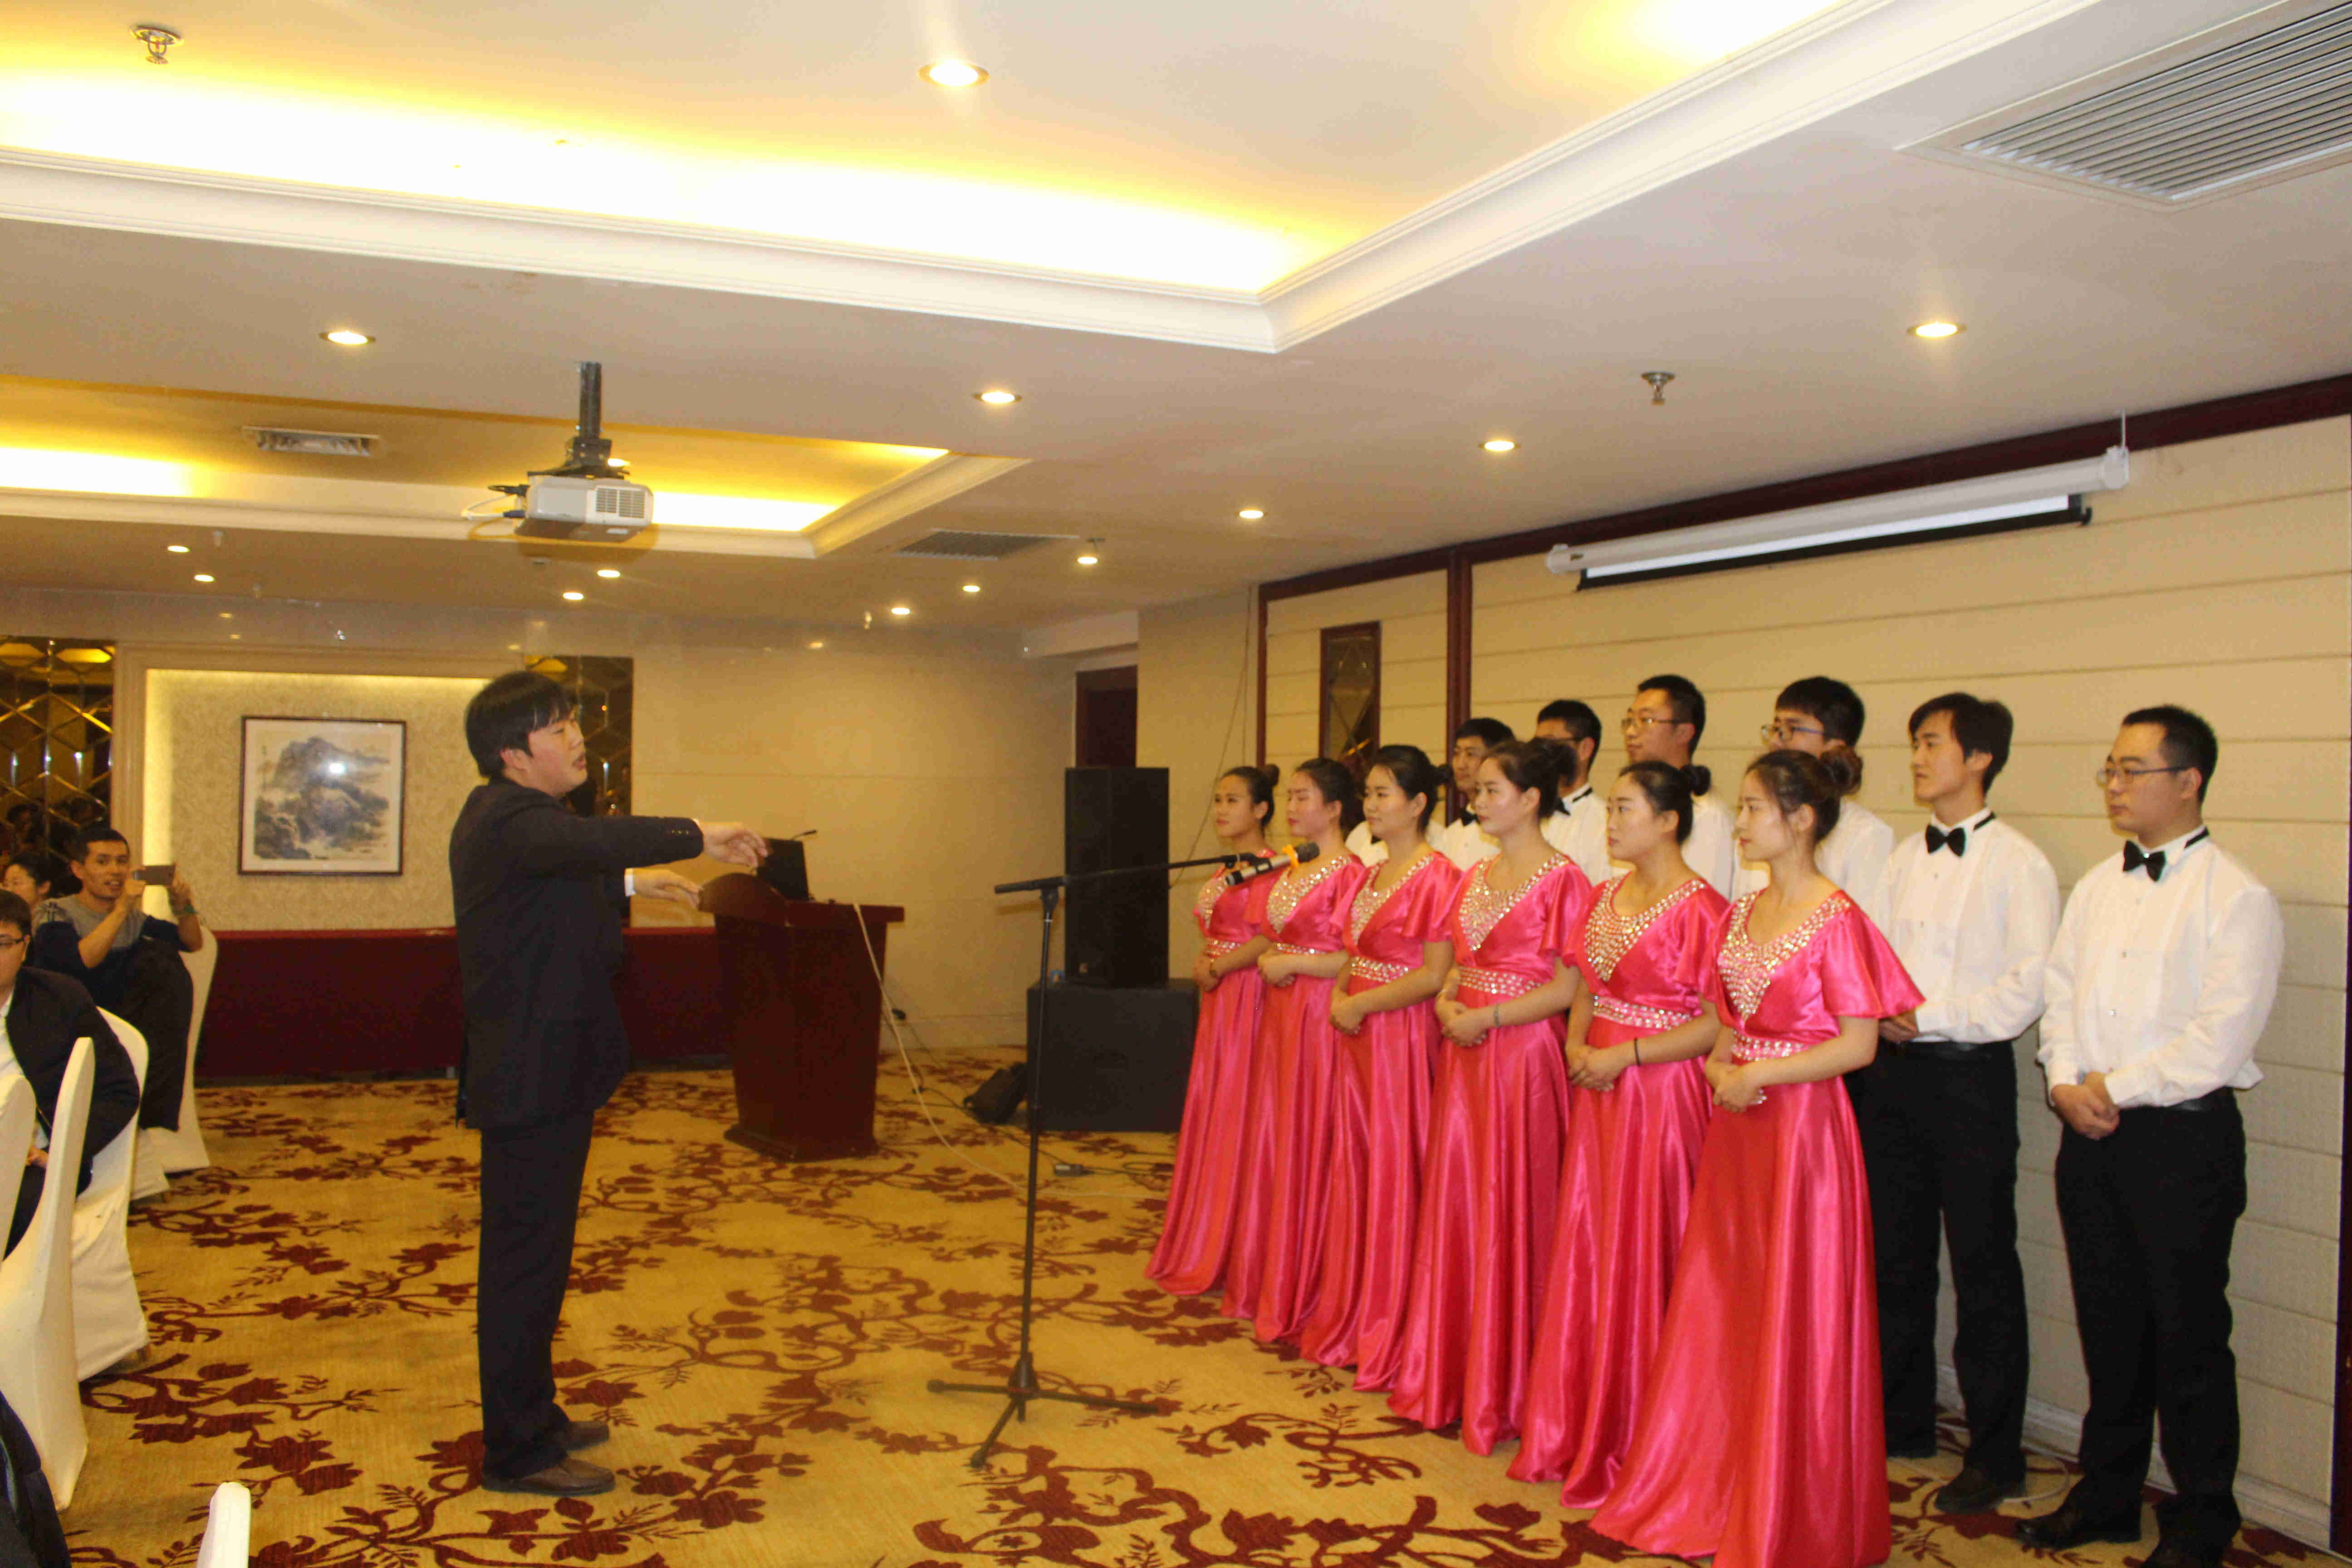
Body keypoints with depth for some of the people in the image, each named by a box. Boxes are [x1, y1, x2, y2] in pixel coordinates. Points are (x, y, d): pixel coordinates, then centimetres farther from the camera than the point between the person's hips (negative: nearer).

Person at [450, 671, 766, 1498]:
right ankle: (516, 1452, 8)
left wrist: (630, 884, 33)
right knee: (526, 1260, -2)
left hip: (541, 1070, 11)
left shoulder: (513, 818, 16)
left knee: (531, 1257, 19)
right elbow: (593, 839, -39)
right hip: (532, 1079, -11)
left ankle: (533, 1418, 31)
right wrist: (698, 835, -35)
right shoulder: (504, 820, -19)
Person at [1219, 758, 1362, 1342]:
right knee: (1272, 1142, 13)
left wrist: (1290, 963, -14)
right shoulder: (1290, 873, 14)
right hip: (1281, 1012, 9)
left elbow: (1353, 960, -20)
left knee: (1309, 1145, -2)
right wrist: (1267, 960, 10)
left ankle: (1301, 1295, 9)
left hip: (1320, 1018, -9)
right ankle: (1266, 1279, 24)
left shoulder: (1349, 874, -14)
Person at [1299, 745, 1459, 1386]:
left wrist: (1360, 1004, -13)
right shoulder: (1369, 876, 14)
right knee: (1354, 1172, 12)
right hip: (1356, 1036, 8)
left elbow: (1435, 975, -17)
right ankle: (1350, 1316, 24)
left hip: (1404, 1037, -8)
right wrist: (1339, 1002, 3)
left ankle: (1390, 1338, 10)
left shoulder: (1436, 877, -12)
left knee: (1395, 1175, -2)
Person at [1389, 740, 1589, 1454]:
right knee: (1453, 1201, 10)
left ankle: (1501, 1389, 11)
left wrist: (1488, 1018, -17)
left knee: (1510, 1212, -1)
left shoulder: (1561, 879, -9)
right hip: (1465, 1050, 7)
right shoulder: (1475, 876, 14)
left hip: (1523, 1051, -7)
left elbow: (1567, 988, -13)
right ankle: (1447, 1373, 22)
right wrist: (1447, 1003, -1)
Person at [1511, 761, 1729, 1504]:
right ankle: (1573, 1428, 26)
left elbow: (1718, 1023, -16)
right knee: (1584, 1252, 12)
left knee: (1639, 1258, 0)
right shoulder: (1604, 897, 11)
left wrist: (1625, 1055, -17)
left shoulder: (1700, 907, -13)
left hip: (1659, 1089, -7)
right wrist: (1577, 1045, 0)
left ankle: (1627, 1448, 14)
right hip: (1598, 1085, 8)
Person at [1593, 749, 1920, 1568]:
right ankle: (1711, 1491, 29)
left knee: (1793, 1316, 2)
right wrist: (1719, 1062, -1)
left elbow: (1859, 1043, -15)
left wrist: (1757, 1075, -16)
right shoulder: (1744, 910, 9)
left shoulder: (1836, 919, -13)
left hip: (1801, 1121, -7)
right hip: (1737, 1119, 7)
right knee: (1720, 1307, 14)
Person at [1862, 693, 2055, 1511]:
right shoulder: (1901, 859, 11)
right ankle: (1903, 1420, 29)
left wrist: (1931, 1017, -15)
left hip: (1970, 1075, -6)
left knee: (1984, 1268, 2)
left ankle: (1995, 1453, 14)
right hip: (1891, 1072, 6)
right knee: (1896, 1257, 14)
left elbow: (2029, 986, -15)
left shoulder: (2018, 864, -9)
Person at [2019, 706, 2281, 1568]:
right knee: (2108, 1326, 15)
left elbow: (2218, 1042, -17)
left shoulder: (2237, 898, -10)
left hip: (2183, 1138, -6)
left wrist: (2116, 1089, -12)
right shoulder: (2095, 888, 12)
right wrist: (2068, 1083, -5)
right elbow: (2058, 994, 11)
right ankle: (2108, 1494, 29)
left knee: (2189, 1336, 4)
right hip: (2091, 1134, 6)